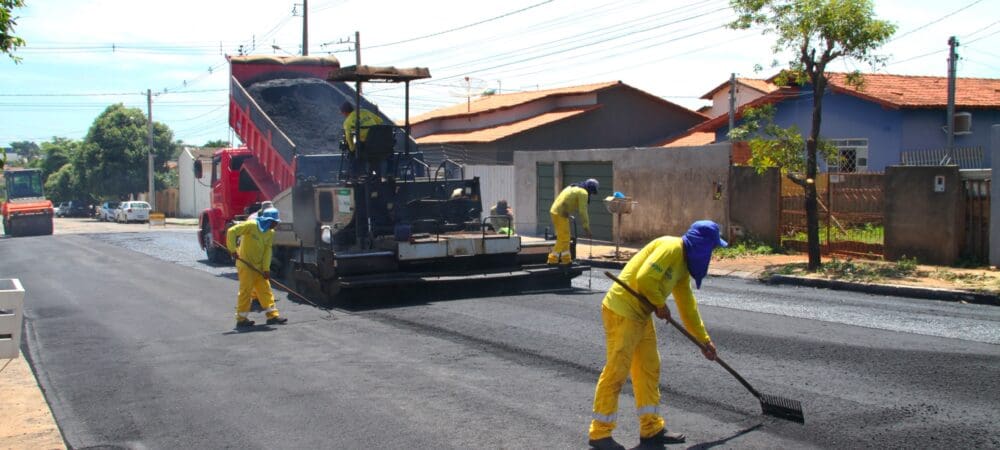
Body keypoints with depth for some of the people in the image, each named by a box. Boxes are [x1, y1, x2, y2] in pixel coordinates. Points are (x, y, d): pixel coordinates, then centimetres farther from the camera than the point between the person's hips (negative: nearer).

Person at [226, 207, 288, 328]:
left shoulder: (270, 233, 4)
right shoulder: (251, 225, -16)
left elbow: (267, 251, -1)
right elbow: (231, 232, -19)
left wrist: (266, 268, -9)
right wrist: (233, 250, -22)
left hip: (258, 266, 7)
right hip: (245, 265, -7)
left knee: (265, 289, 5)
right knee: (246, 290, -3)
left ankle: (272, 315, 9)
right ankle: (241, 319, 5)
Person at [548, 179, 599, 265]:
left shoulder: (573, 187, 22)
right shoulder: (583, 193, -8)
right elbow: (583, 211, -12)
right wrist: (586, 227, -9)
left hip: (554, 211, 10)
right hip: (560, 214, -10)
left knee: (564, 238, 16)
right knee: (564, 238, -4)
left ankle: (566, 259, 21)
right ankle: (552, 259, -3)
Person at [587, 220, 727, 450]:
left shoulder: (684, 263, 14)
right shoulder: (670, 248, -16)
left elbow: (687, 306, 21)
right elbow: (645, 278, -28)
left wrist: (704, 339, 22)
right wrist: (660, 304, -10)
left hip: (641, 315, 10)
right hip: (621, 312, -10)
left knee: (649, 369, 13)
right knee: (616, 371, -5)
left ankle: (652, 429, 22)